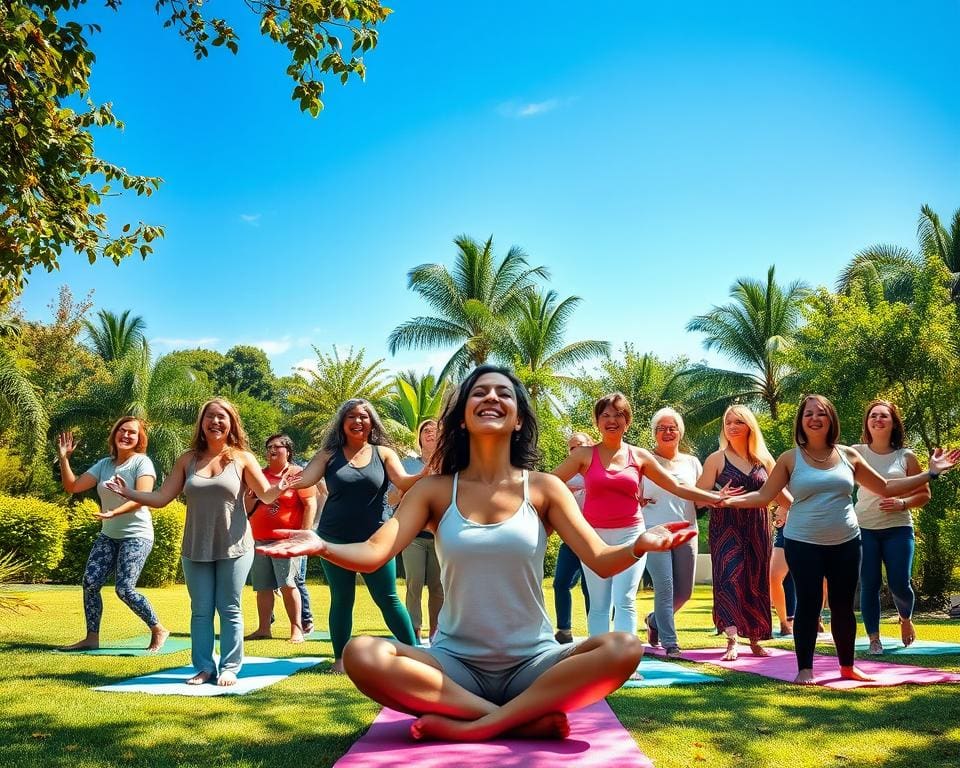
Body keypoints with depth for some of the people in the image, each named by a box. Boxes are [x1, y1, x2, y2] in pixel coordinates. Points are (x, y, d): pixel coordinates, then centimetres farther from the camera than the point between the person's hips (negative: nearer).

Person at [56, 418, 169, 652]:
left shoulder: (142, 462, -9)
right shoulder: (104, 464, 8)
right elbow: (72, 486, 7)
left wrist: (114, 512, -34)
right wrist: (64, 458, -2)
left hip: (136, 536, -6)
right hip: (108, 535, 6)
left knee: (124, 589, -15)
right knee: (90, 583, -5)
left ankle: (159, 631, 3)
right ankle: (92, 638, 8)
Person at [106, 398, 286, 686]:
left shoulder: (242, 458, -2)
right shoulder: (188, 459, 5)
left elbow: (266, 496, -5)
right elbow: (161, 498, 4)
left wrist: (282, 486, -26)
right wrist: (128, 493, -8)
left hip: (234, 548, -3)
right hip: (196, 549, 3)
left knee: (230, 610, 4)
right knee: (200, 611, 8)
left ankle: (229, 668, 12)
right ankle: (204, 667, 17)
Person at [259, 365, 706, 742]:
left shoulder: (544, 489, 0)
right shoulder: (434, 490, 0)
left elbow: (601, 560, -9)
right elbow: (373, 554, -11)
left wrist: (639, 545, -32)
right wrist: (321, 546, -33)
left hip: (533, 664, 0)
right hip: (456, 663, 0)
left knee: (623, 649, -27)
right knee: (362, 655, -28)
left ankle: (464, 727, -25)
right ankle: (528, 719, -22)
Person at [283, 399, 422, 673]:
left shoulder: (384, 454, 1)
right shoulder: (330, 455, 1)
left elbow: (405, 483, -10)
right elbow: (304, 478, -9)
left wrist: (425, 475, -32)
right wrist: (289, 482, -33)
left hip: (375, 539, -1)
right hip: (335, 540, 1)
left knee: (388, 599, 3)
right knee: (341, 600, 9)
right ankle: (340, 659, 20)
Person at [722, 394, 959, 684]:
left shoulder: (849, 456, 4)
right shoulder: (790, 459, -3)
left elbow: (886, 488, 10)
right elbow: (763, 496, -4)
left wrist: (931, 473, 8)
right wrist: (728, 500, -18)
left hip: (846, 543, 3)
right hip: (803, 544, -3)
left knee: (843, 606, 10)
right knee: (808, 605, -2)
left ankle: (847, 666, 26)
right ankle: (805, 669, 9)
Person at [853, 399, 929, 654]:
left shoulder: (906, 456, 2)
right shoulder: (856, 452, 2)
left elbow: (924, 494, 5)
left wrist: (902, 503, -12)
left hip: (897, 528, 0)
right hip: (864, 528, 0)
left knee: (899, 584, -4)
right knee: (869, 585, 0)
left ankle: (906, 619, 30)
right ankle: (874, 639, 14)